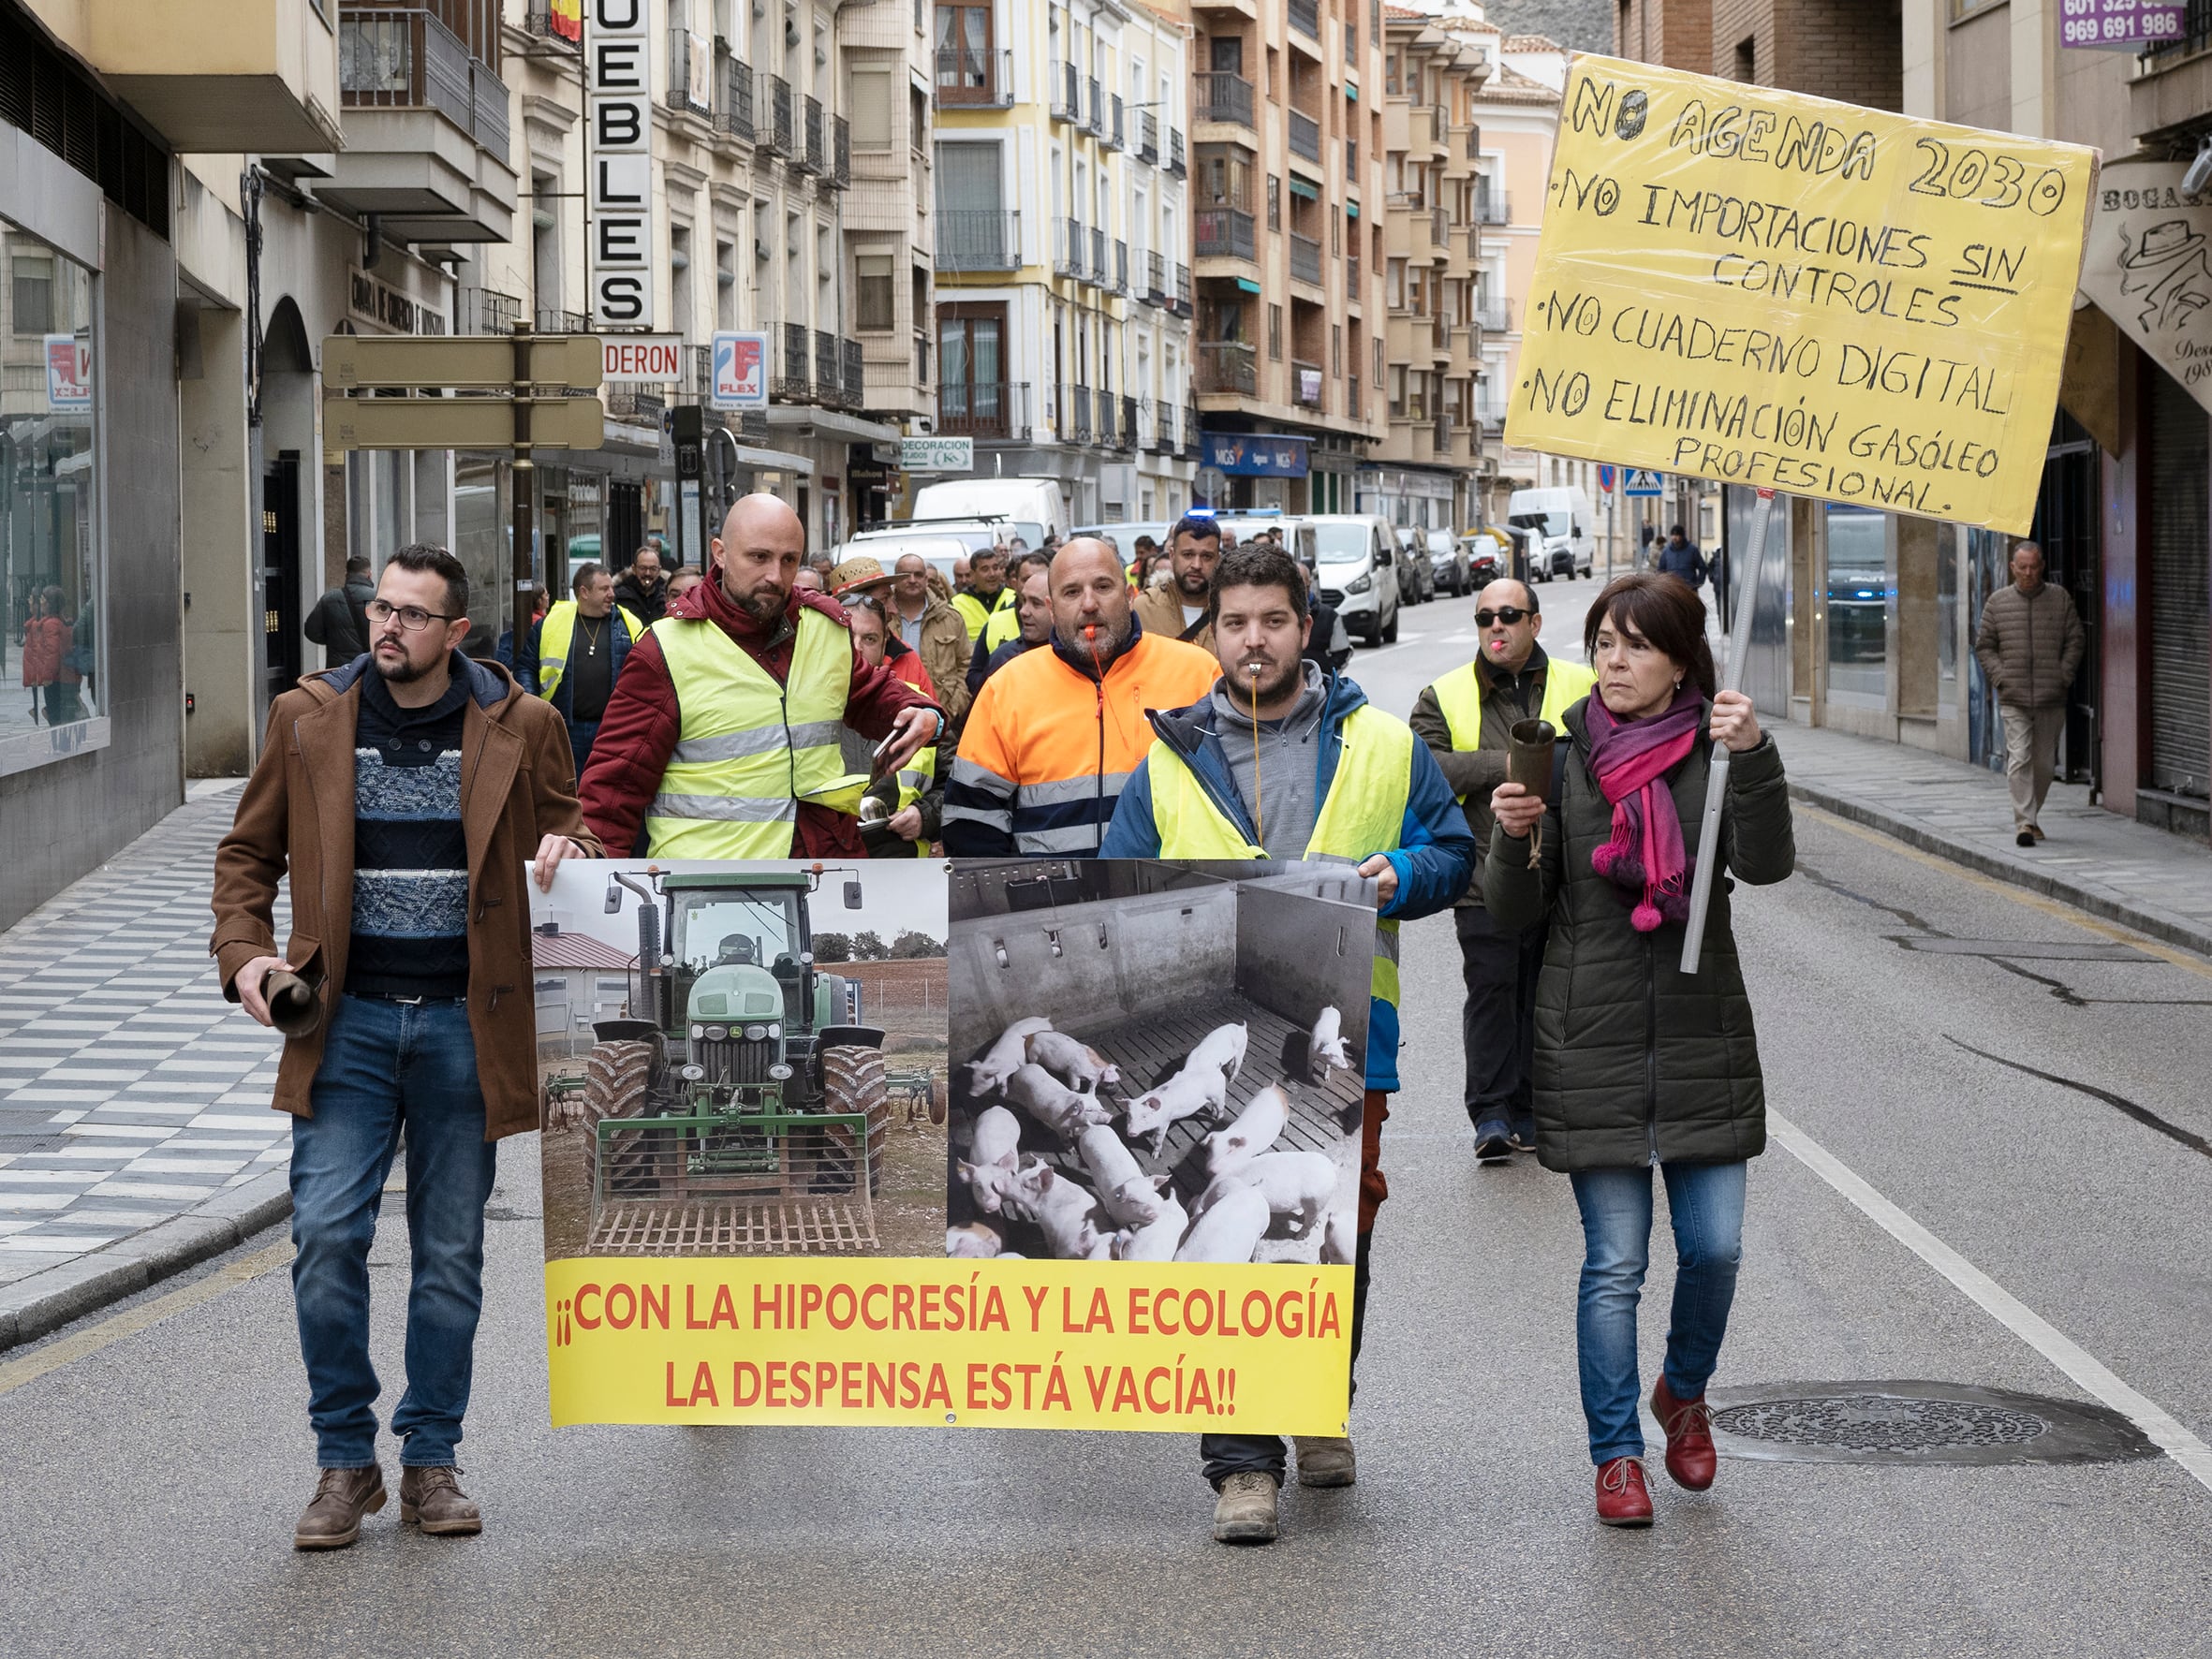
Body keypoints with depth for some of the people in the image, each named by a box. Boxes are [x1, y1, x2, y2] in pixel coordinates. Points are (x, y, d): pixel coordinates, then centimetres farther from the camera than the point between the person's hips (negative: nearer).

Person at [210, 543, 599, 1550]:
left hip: (465, 1023, 0)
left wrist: (569, 854, -11)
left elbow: (576, 842, 13)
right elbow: (249, 851, 13)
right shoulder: (307, 719, 4)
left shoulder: (519, 727, 2)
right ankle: (345, 1460, 5)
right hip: (347, 1019, 0)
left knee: (451, 1255, 6)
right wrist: (243, 951, -4)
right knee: (326, 1234, -10)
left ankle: (430, 1461, 19)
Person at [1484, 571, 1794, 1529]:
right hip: (1592, 1043, 0)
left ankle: (1683, 1392, 30)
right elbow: (1516, 910, 3)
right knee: (1614, 1262, 0)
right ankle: (1616, 1457, 12)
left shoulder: (1715, 751, 1)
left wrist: (1753, 758, -27)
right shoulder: (1563, 757, 2)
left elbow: (1765, 864, -15)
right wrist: (1512, 837, -16)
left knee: (1714, 1245, 1)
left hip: (1702, 1033, 1)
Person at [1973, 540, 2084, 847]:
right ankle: (2024, 822, -13)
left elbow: (2075, 641, 7)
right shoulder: (1997, 602, 4)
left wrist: (2063, 677, -3)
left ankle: (2032, 816, 26)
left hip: (2051, 698, 1)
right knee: (2019, 759, -12)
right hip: (2013, 698, -1)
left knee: (2044, 763, 8)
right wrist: (2001, 678, -4)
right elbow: (1984, 646, 8)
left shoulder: (2061, 599, 5)